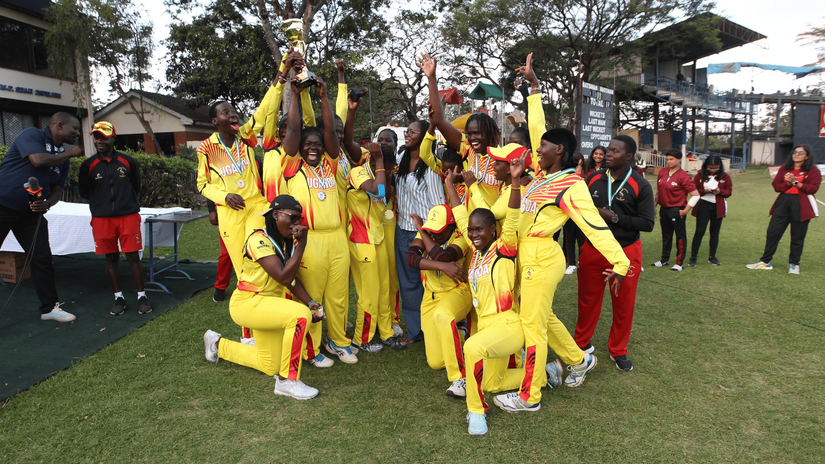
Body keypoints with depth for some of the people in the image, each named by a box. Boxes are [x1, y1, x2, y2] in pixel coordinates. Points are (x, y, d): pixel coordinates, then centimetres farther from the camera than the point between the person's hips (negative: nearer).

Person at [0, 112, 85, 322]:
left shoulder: (62, 156, 12)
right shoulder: (32, 135, -7)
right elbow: (38, 160, -24)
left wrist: (48, 203, -10)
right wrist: (69, 153, -11)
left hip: (31, 212, 6)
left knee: (43, 259, 4)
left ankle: (49, 307, 13)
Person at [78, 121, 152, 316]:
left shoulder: (128, 162, 2)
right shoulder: (89, 165, 2)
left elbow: (136, 187, 12)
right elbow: (84, 193, 10)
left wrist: (127, 202, 7)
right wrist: (102, 202, 8)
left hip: (128, 216, -1)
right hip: (102, 219, 1)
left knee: (133, 257, -1)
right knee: (111, 258, 8)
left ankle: (142, 296, 9)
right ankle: (118, 298, 18)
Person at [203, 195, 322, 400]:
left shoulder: (285, 241, 4)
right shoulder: (259, 240, -22)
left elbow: (292, 279, 1)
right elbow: (284, 277, -30)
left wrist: (311, 303, -11)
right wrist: (301, 243, -30)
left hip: (269, 305, 9)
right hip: (247, 303, -9)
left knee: (270, 366, 16)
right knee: (300, 315, -31)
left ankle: (219, 345, 36)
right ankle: (287, 380, -18)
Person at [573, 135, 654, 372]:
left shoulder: (640, 186, -7)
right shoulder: (594, 179, 3)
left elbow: (648, 223, -12)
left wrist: (615, 218, -19)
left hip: (625, 252, -2)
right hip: (592, 249, 2)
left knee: (623, 304, 8)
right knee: (588, 299, 11)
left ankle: (618, 351, 26)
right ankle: (581, 343, 30)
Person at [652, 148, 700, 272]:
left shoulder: (683, 176, -12)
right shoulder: (662, 173, 6)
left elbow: (695, 195, -12)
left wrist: (686, 210, -13)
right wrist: (654, 206, 13)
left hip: (676, 210, -6)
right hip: (664, 209, 6)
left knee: (680, 236, 2)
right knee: (666, 236, 16)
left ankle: (680, 263, 9)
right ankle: (664, 260, 27)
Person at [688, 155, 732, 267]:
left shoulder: (725, 177, 4)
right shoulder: (700, 175, 1)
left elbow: (729, 191, 5)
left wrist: (720, 191, -16)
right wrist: (704, 191, -18)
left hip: (718, 207, 2)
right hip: (703, 206, -2)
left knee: (715, 233, 9)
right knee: (700, 232, -6)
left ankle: (712, 257, 20)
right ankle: (693, 257, 0)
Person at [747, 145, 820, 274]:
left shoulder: (813, 170, 1)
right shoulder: (784, 169, 12)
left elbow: (813, 188, -10)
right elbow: (776, 185, 4)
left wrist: (796, 183, -16)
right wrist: (788, 183, -13)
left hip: (801, 206, -3)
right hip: (783, 203, 3)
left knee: (797, 237, 4)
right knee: (772, 232, 2)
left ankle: (794, 264, 17)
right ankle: (765, 261, 10)